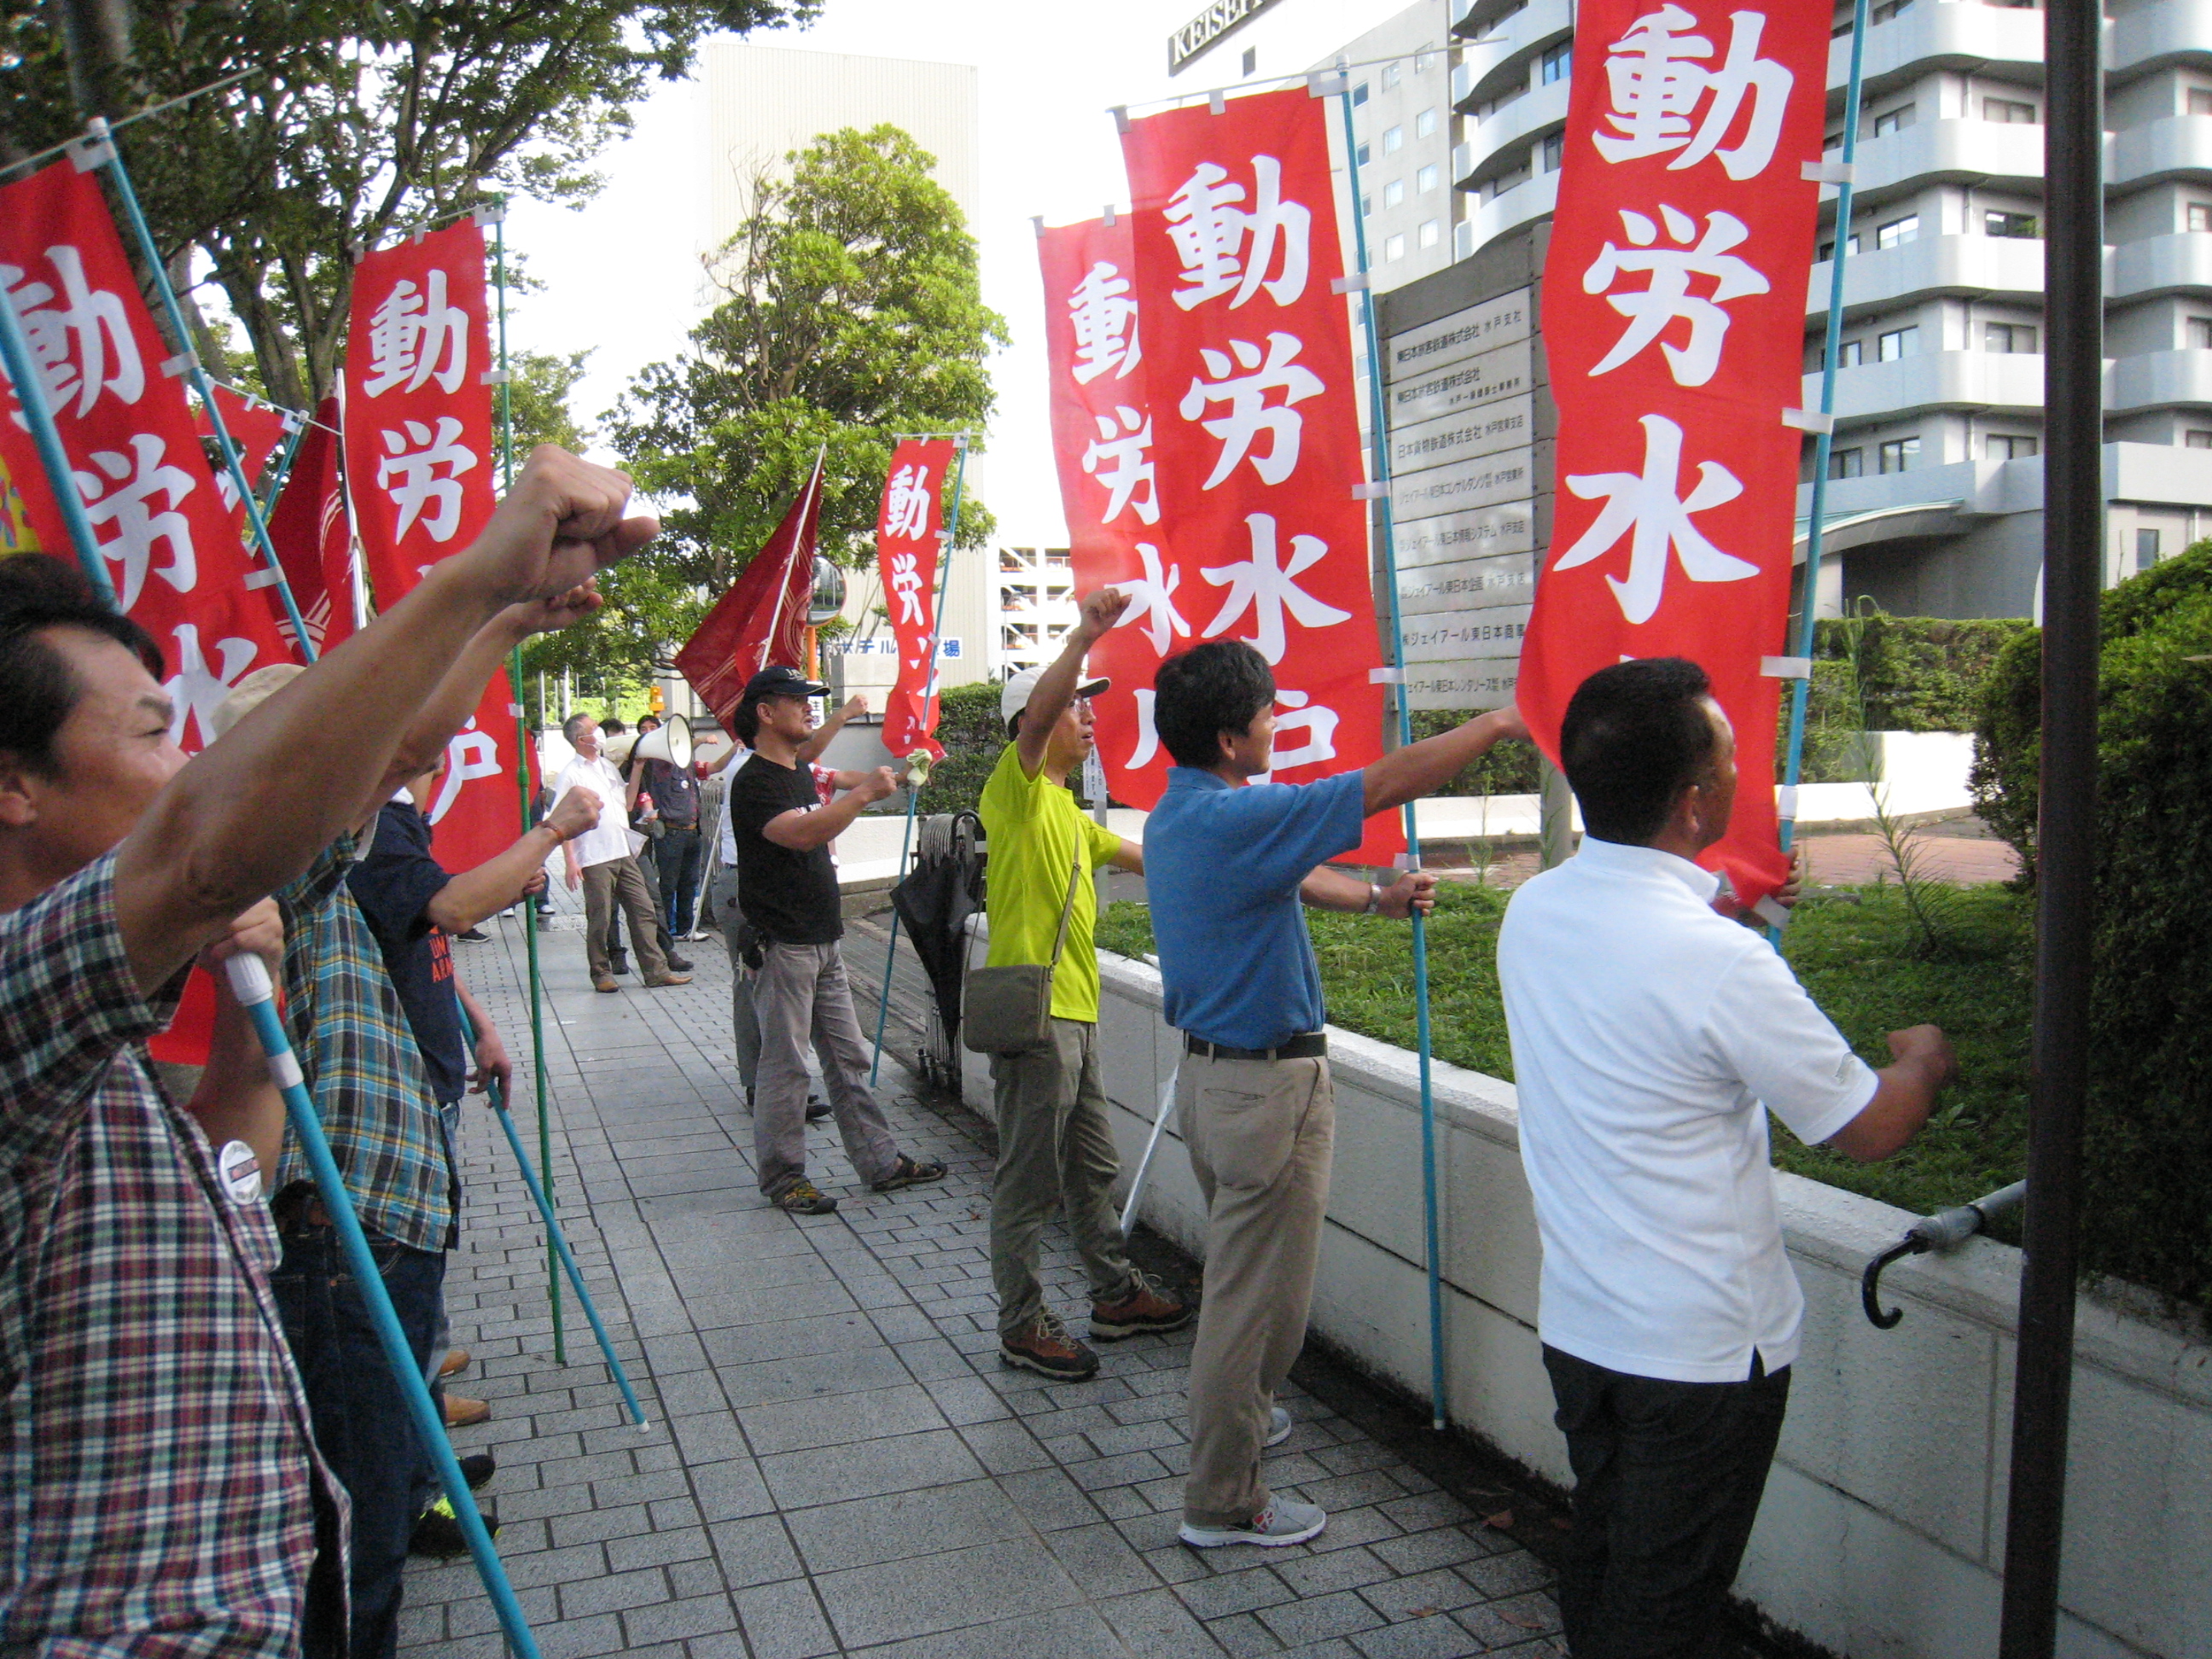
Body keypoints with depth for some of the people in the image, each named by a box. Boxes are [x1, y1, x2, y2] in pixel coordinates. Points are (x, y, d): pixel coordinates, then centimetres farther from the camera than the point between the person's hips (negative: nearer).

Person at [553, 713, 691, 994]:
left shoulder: (607, 765, 15)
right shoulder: (570, 774, -5)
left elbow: (626, 799, 24)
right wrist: (570, 861, -16)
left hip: (623, 853, 7)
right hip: (594, 859, -7)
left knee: (643, 911, 4)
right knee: (600, 919, 1)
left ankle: (656, 970, 7)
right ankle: (601, 974, 13)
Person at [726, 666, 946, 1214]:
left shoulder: (801, 773, 16)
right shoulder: (754, 783, -13)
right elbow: (798, 834, -30)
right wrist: (864, 792, -32)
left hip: (823, 941, 9)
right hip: (782, 944, -9)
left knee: (848, 1060, 11)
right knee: (785, 1067, -1)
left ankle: (880, 1161, 17)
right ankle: (782, 1177, 10)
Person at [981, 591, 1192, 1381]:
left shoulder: (1068, 812, 20)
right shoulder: (1016, 790, -9)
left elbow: (1132, 853, 35)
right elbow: (1033, 715, -29)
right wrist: (1085, 636, -40)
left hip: (1076, 1014, 10)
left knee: (1092, 1168, 20)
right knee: (1029, 1182, 1)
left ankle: (1115, 1294, 33)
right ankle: (1022, 1326, 12)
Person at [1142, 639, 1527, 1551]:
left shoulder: (1174, 818, 6)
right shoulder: (1234, 819, -25)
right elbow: (1384, 784, -22)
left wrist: (1375, 897, 17)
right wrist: (1499, 722, -12)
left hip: (1211, 1070, 10)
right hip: (1269, 1087, -10)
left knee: (1239, 1275, 27)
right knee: (1260, 1296, 3)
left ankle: (1233, 1418, 46)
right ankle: (1222, 1500, 15)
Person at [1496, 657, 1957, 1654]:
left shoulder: (1532, 912, -5)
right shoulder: (1720, 963, -27)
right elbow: (1872, 1129, -14)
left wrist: (1714, 906, 26)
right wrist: (1924, 1062, 6)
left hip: (1575, 1320, 7)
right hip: (1702, 1347, -6)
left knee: (1596, 1561, 23)